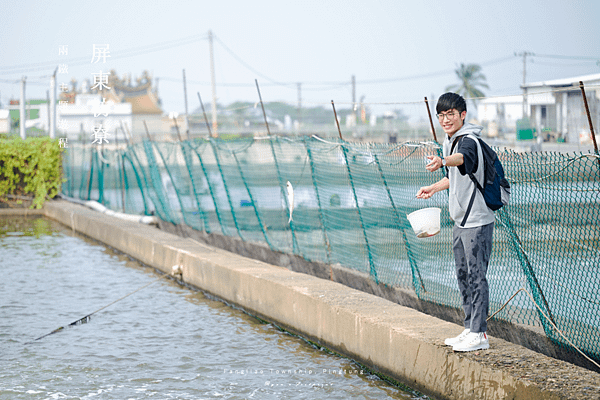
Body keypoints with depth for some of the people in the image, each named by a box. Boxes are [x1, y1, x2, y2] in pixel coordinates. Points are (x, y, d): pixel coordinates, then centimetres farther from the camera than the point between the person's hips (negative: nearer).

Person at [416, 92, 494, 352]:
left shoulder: (469, 141, -17)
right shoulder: (449, 142, 13)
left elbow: (463, 158, -42)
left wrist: (442, 161, -61)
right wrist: (434, 188, 38)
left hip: (477, 221, -10)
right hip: (460, 221, 10)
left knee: (476, 276, -7)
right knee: (463, 276, 14)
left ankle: (479, 334, -2)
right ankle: (470, 329, 23)